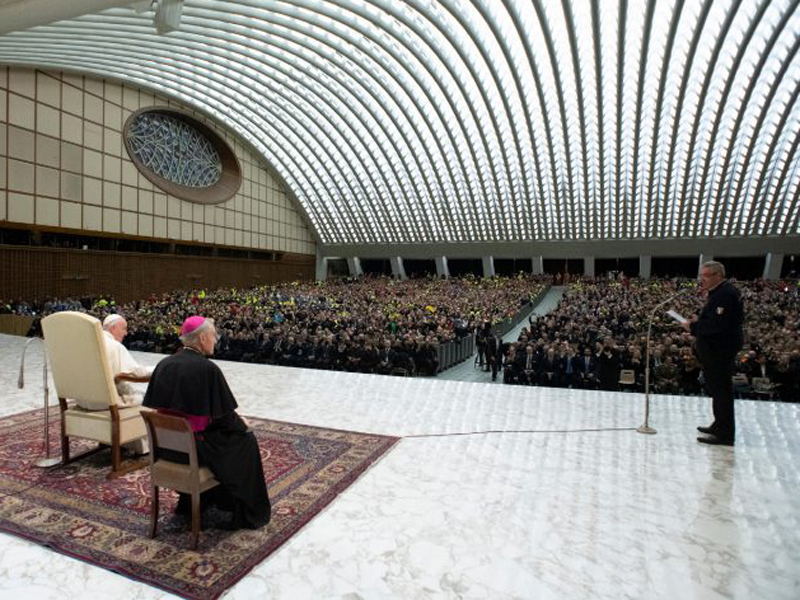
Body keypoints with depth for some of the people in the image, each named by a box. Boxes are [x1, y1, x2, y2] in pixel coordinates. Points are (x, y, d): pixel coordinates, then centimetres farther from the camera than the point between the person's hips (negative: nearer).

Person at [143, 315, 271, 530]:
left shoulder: (164, 364, -2)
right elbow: (225, 417, -16)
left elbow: (150, 406, 7)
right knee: (245, 439, 15)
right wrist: (241, 423, 5)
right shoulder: (208, 369, -21)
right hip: (195, 447, -7)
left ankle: (190, 500, 42)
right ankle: (247, 513, 23)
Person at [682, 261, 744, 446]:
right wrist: (699, 319, 1)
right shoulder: (718, 293, 12)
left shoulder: (725, 294, -20)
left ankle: (725, 434, 7)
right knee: (718, 390, 20)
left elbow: (717, 324, -27)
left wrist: (693, 326, -17)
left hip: (720, 350, -11)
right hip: (716, 349, 11)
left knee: (721, 391, -2)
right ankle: (720, 426, 34)